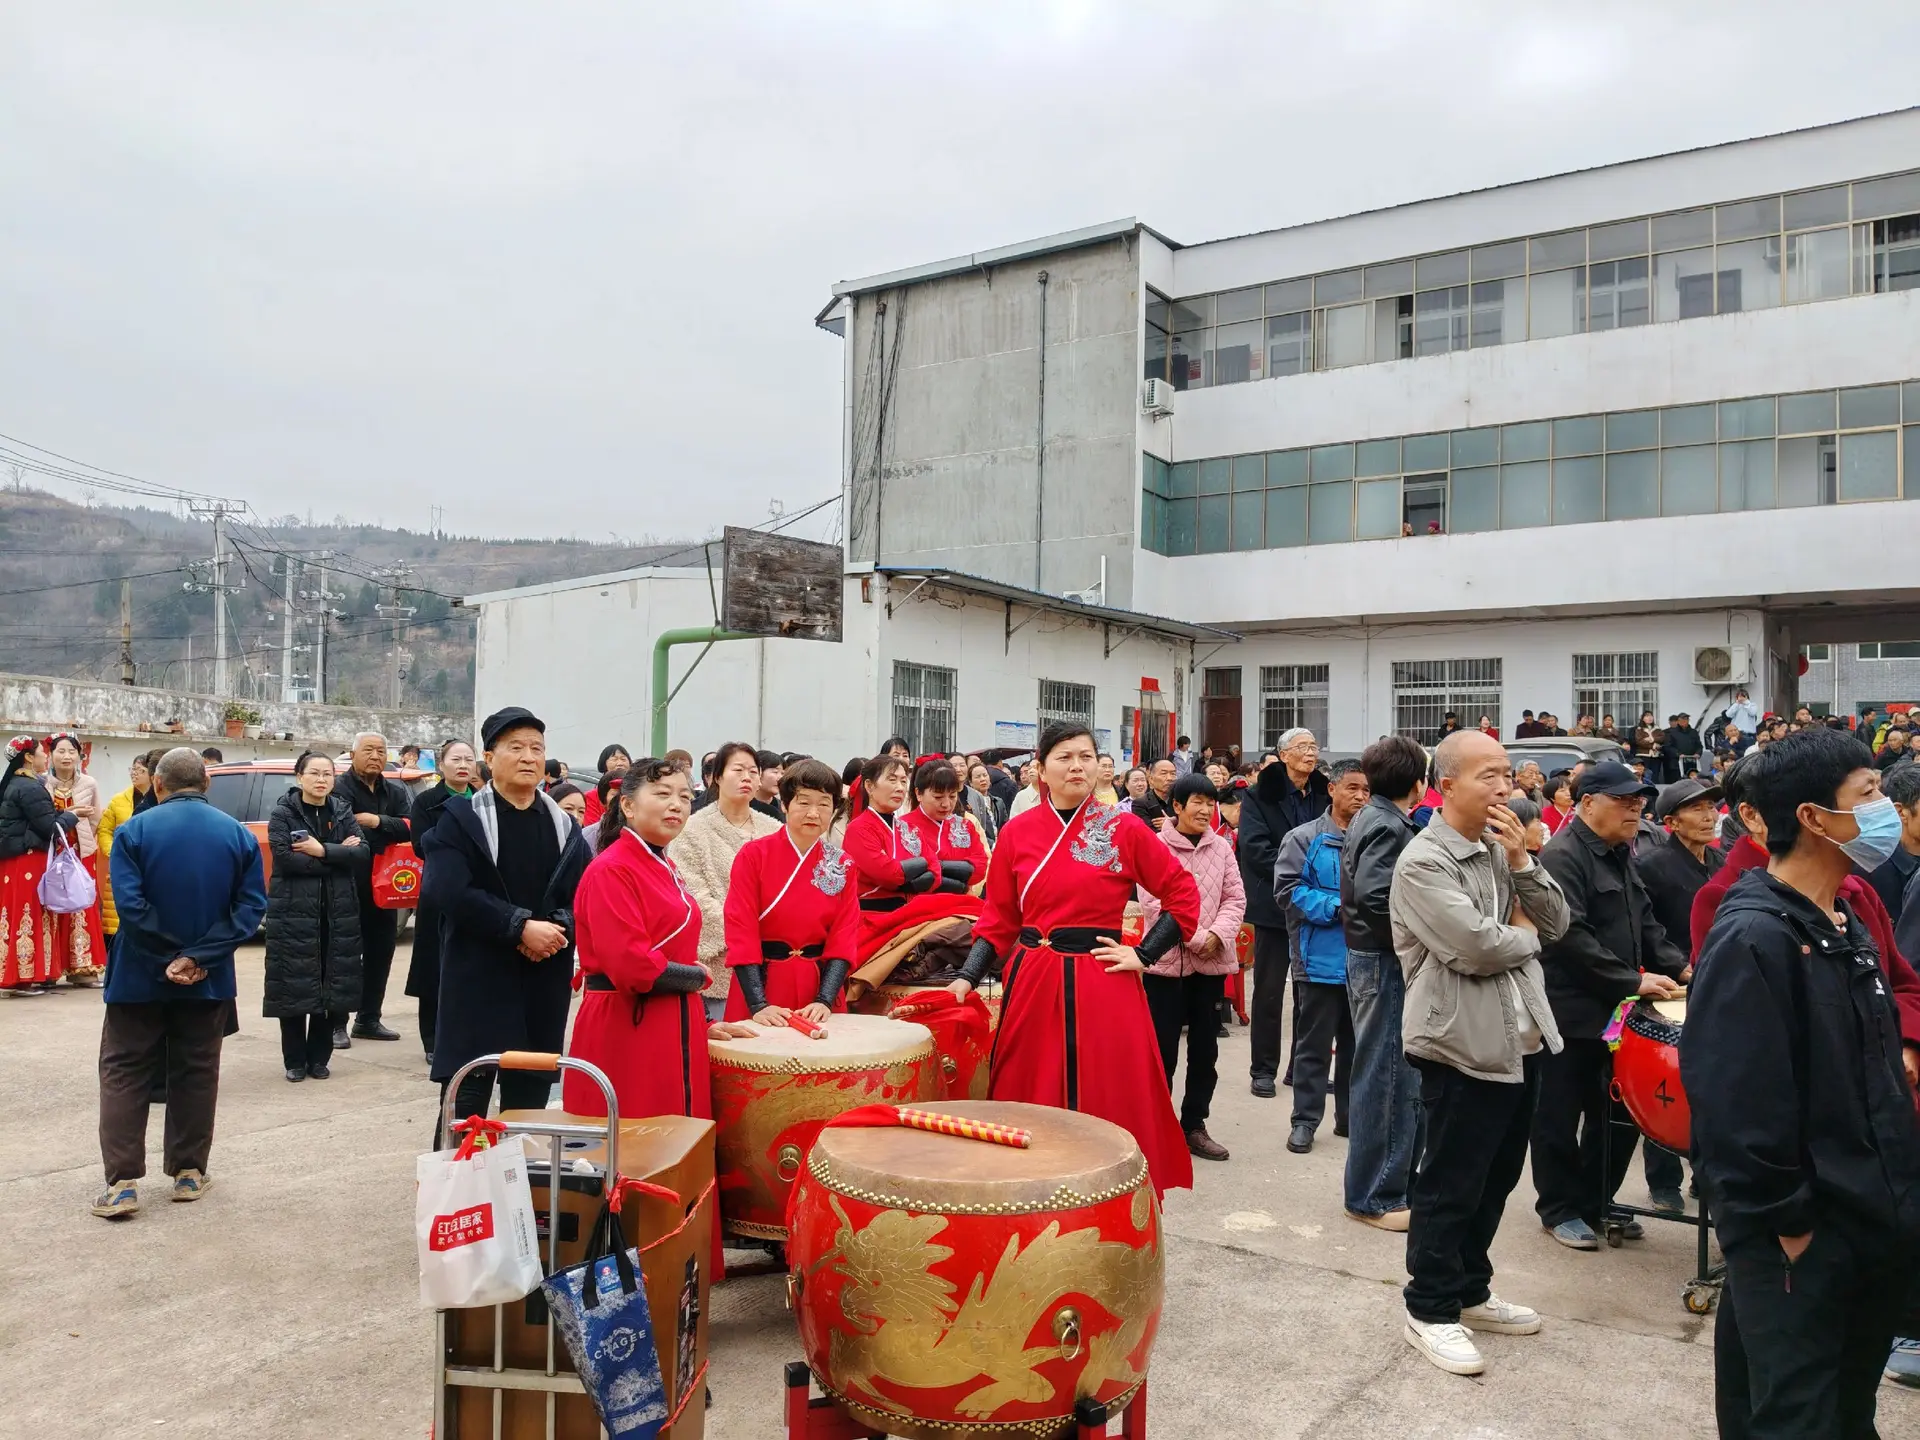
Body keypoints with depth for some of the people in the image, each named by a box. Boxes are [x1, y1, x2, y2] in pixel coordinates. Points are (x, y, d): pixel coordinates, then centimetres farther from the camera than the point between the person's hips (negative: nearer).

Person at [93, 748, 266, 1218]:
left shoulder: (134, 830, -9)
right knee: (196, 1073, 12)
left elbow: (129, 904, -17)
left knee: (124, 1072, 7)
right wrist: (199, 958, -13)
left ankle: (123, 1182, 2)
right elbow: (252, 906, -9)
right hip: (209, 979, 2)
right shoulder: (239, 834, -1)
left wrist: (166, 960, -11)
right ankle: (189, 1173, 18)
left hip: (141, 976, -2)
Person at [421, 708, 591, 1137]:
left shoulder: (564, 825, 12)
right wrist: (521, 927, -19)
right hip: (477, 980, -4)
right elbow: (451, 892, -15)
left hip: (545, 983, 4)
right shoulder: (460, 817, -2)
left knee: (529, 1101, 10)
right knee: (466, 1099, -1)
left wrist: (559, 931, -14)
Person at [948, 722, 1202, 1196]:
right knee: (1030, 1107, 9)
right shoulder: (1017, 832, 3)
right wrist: (966, 978, -4)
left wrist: (1144, 955, -4)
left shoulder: (1125, 829, -3)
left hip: (1103, 985, -2)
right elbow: (998, 919, 6)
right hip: (1032, 982, 2)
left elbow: (1184, 896, 2)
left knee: (1107, 1105, 3)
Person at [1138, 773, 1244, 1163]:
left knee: (1205, 1047, 10)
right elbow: (1153, 904, -13)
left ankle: (1194, 1125, 22)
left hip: (1212, 962, 5)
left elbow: (1235, 898, 5)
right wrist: (1197, 939, -15)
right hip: (1166, 960, -4)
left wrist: (1217, 934, -13)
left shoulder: (1221, 847, 6)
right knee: (1163, 1048, 1)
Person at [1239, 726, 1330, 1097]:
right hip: (1275, 905, -4)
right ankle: (1263, 1069, 13)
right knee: (1269, 992, 4)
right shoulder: (1261, 796, -3)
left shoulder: (1324, 795, 9)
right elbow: (1255, 847, -13)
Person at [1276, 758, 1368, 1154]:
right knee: (1314, 1044, 3)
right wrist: (1335, 909, -18)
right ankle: (1305, 1120, 12)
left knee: (1357, 1043, 15)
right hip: (1321, 959, -4)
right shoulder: (1305, 838, -4)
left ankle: (1350, 1114, 27)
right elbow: (1287, 890, -11)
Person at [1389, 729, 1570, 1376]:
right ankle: (1430, 1309, 17)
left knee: (1497, 1177, 18)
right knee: (1450, 1186, 2)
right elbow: (1476, 947, -24)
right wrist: (1525, 934, -4)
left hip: (1519, 1038, 8)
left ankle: (1470, 1291, 34)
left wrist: (1521, 860, -8)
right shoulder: (1424, 862, -16)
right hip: (1462, 1046, -8)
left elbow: (1556, 922, 6)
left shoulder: (1501, 847, 10)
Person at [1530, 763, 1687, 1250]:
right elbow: (1570, 936, -23)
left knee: (1618, 1113, 15)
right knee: (1560, 1117, 4)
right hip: (1569, 1012, -9)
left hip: (1615, 1010, 9)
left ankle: (1596, 1203, 30)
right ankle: (1559, 1209, 18)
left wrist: (1678, 966, 3)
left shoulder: (1621, 855, 14)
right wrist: (1633, 980, -22)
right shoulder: (1563, 856, -16)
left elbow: (1644, 921, 19)